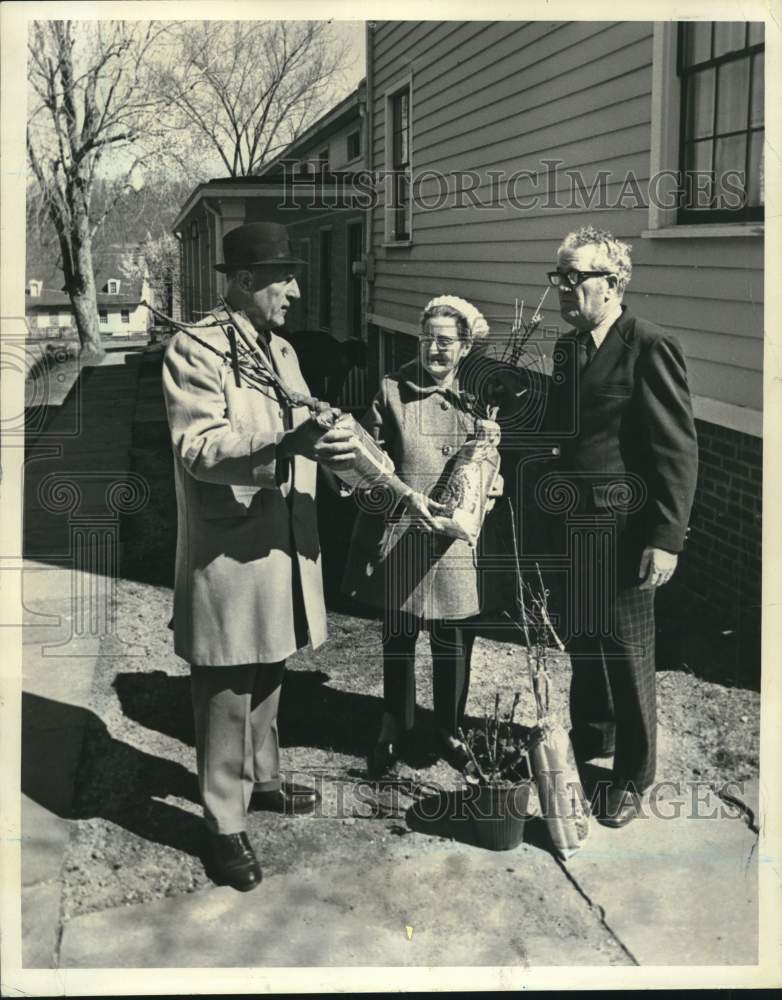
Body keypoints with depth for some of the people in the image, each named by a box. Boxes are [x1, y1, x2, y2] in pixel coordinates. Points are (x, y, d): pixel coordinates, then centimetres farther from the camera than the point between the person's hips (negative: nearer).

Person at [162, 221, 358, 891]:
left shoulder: (282, 349, 14)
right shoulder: (196, 349, -13)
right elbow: (200, 448, -24)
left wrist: (331, 446, 1)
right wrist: (289, 446, -37)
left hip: (284, 541, 8)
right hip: (228, 548, -8)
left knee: (268, 675, 22)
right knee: (226, 693, 1)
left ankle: (262, 778, 41)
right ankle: (225, 826, 14)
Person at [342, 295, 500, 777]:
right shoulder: (393, 390, -2)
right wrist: (406, 495, -17)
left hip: (457, 538, 2)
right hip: (400, 534, -1)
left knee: (454, 637, 9)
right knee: (399, 634, 9)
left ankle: (450, 728, 28)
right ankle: (393, 729, 26)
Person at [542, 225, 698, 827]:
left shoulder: (650, 347, -14)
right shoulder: (568, 348, 10)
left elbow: (679, 449, -16)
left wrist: (666, 538, -19)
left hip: (623, 531, -7)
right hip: (573, 526, 7)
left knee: (627, 655, 5)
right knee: (583, 644, 20)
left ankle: (633, 778, 22)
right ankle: (590, 739, 41)